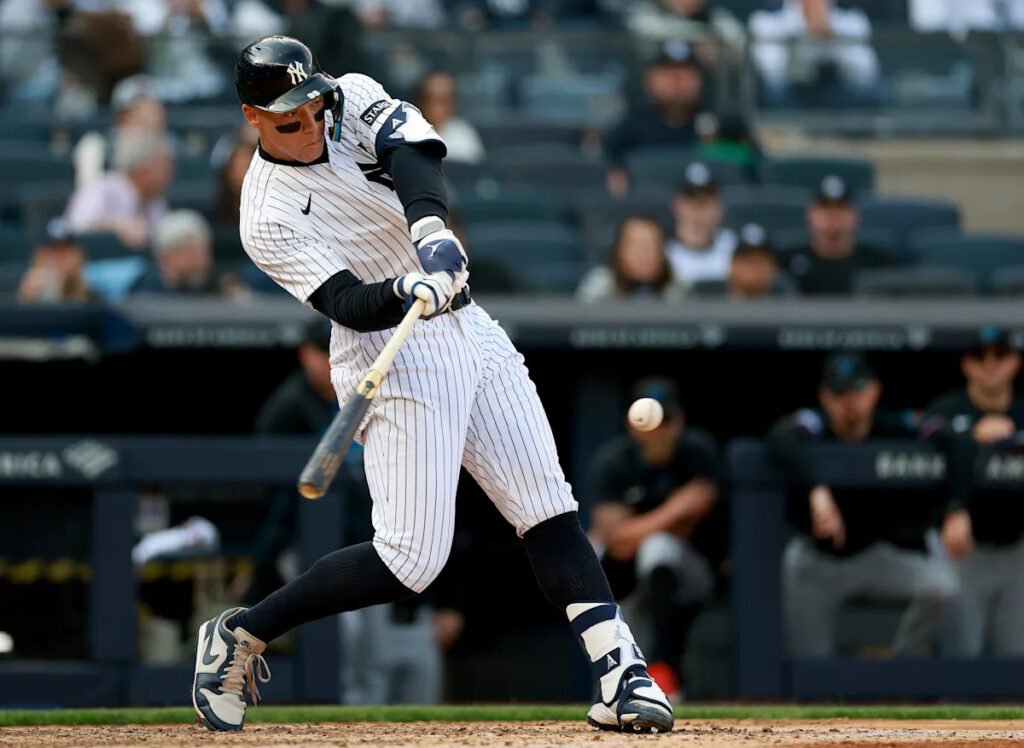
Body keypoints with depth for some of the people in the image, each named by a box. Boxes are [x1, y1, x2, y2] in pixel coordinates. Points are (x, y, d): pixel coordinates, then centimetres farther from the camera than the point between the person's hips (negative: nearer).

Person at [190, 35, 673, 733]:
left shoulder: (355, 98, 0)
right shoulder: (269, 217, -13)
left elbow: (416, 153, -20)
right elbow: (348, 304, -23)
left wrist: (431, 230, -39)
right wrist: (407, 291, -44)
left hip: (471, 333, 6)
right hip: (395, 360, -6)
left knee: (549, 509, -2)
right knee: (412, 557, -12)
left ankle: (622, 674, -6)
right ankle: (242, 634, 2)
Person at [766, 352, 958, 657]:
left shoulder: (896, 428, -19)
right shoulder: (814, 425, -26)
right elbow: (780, 439, -49)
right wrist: (818, 491, -64)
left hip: (877, 553, 1)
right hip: (816, 560, -1)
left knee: (940, 586, -26)